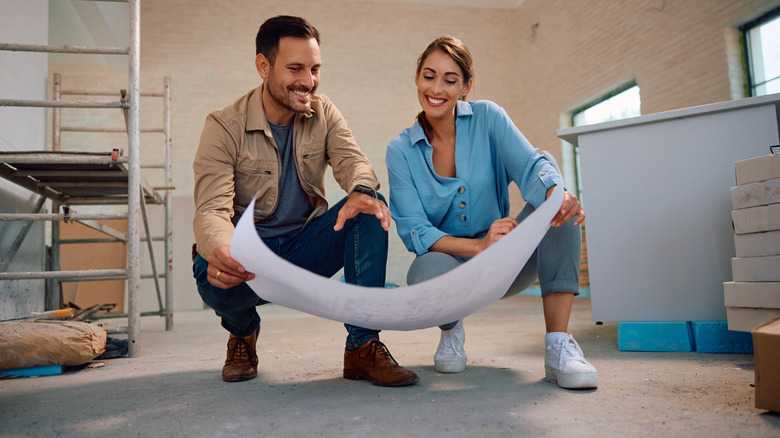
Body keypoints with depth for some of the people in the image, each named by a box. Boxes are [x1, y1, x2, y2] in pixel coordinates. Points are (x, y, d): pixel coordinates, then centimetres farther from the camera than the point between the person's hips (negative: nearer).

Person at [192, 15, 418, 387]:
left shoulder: (323, 113, 1)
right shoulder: (224, 127, -11)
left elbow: (350, 159, -16)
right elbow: (212, 209, -22)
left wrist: (361, 191, -43)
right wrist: (219, 251, -48)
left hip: (305, 248, 3)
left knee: (371, 207, -23)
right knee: (214, 274, -37)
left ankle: (363, 346, -20)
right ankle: (243, 331, 4)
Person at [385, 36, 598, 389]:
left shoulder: (487, 118, -3)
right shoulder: (400, 151, -5)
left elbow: (531, 166, -18)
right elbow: (413, 231, -14)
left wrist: (557, 194, -43)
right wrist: (478, 246, -30)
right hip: (449, 261, -1)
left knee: (559, 204, -25)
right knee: (425, 273, -37)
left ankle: (559, 346, -24)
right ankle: (451, 329, 2)